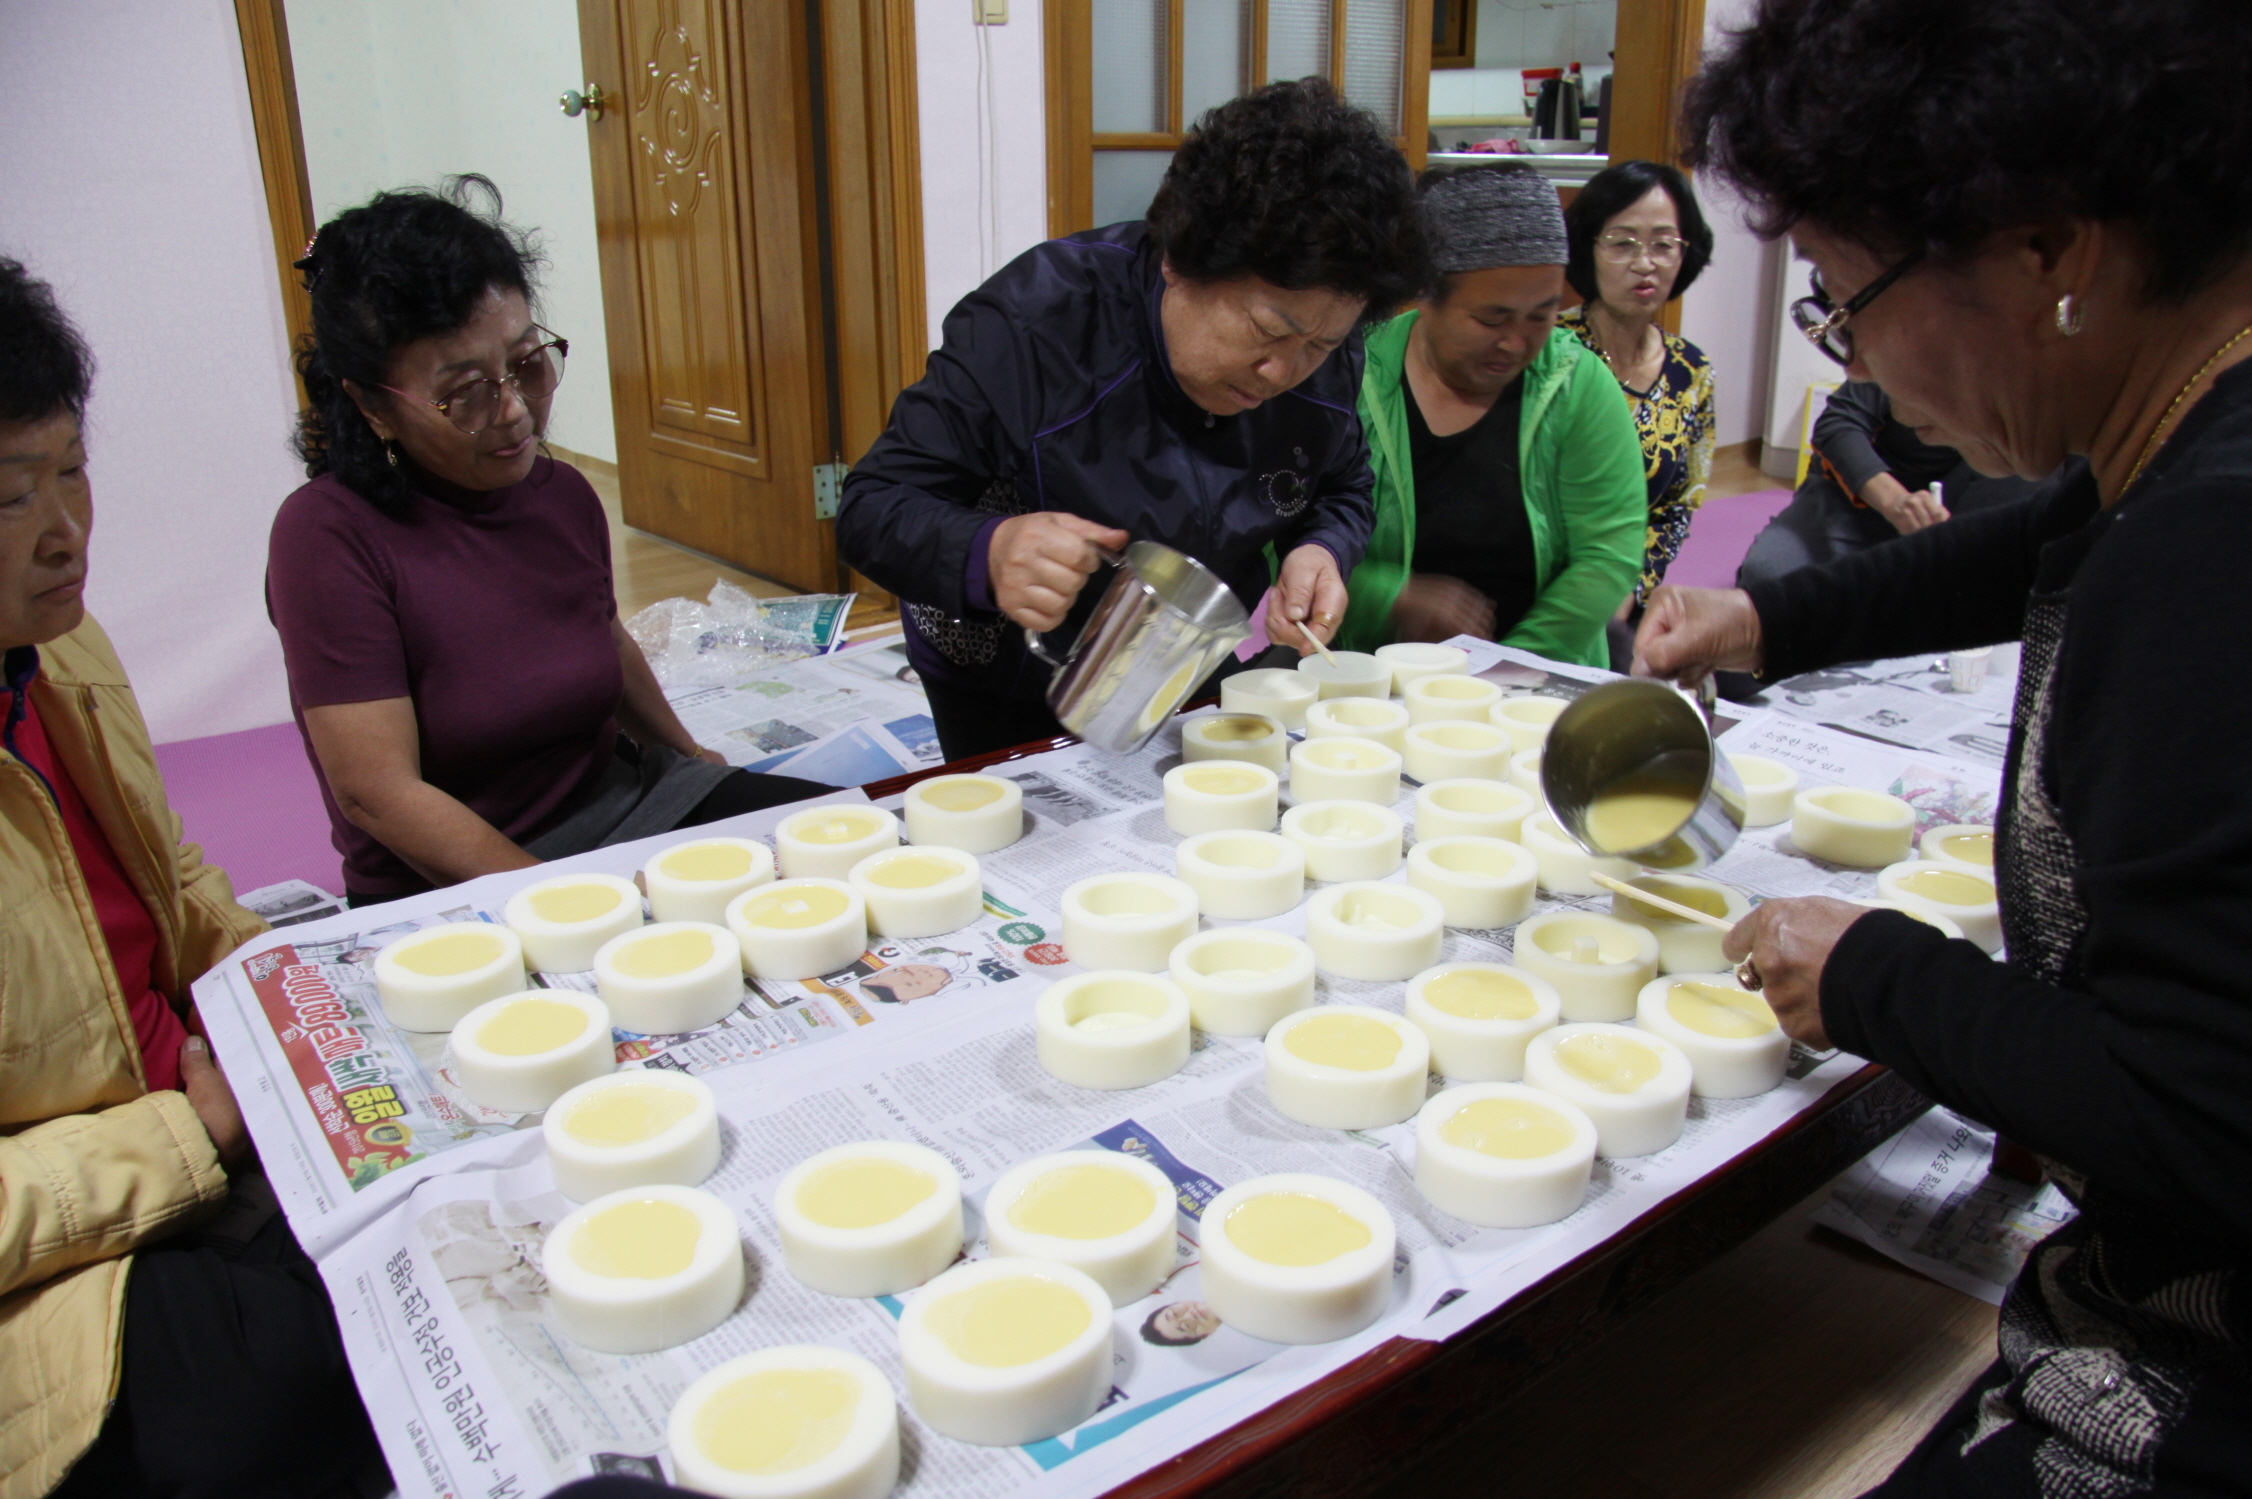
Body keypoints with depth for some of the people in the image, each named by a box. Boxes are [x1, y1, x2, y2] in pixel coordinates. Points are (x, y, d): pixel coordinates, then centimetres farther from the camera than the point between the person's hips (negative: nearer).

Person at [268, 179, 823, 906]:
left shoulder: (563, 494, 3)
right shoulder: (326, 535, -16)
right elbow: (379, 796, -19)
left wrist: (687, 755, 33)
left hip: (618, 800, 7)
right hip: (449, 892, -6)